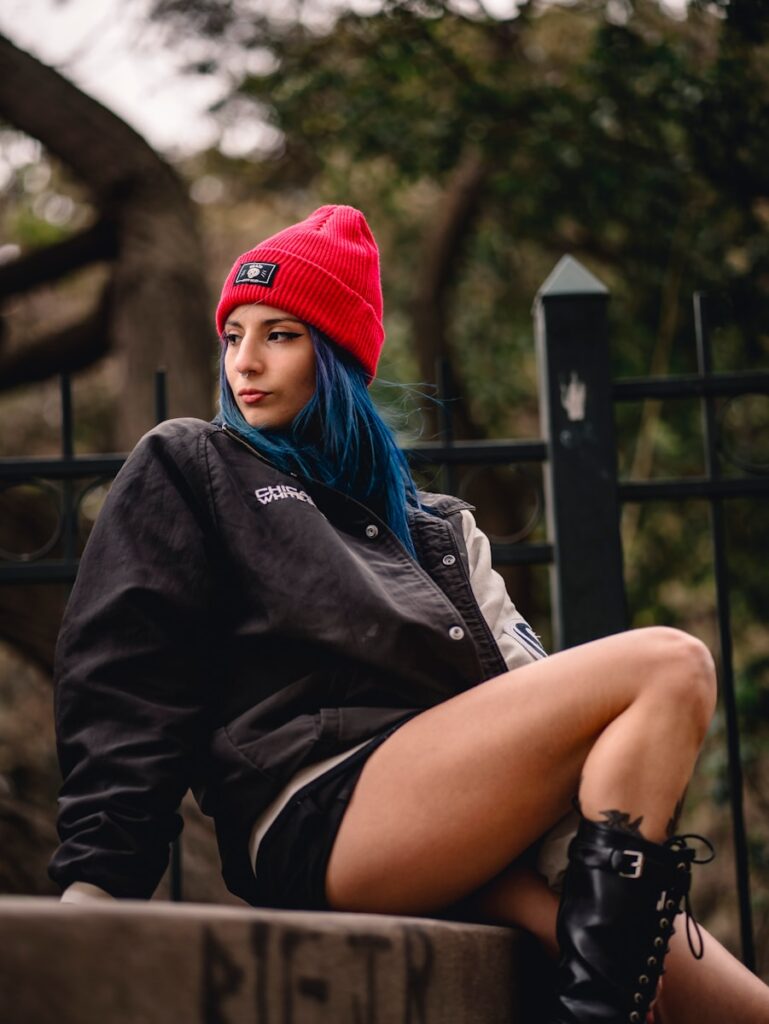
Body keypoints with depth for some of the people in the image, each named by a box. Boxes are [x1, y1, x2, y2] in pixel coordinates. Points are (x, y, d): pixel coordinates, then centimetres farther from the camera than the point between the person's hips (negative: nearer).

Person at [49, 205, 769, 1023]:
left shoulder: (436, 525, 31)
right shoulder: (185, 469, 19)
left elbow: (519, 678, 19)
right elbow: (122, 682, 8)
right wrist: (95, 873, -6)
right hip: (318, 811, -5)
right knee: (672, 668, -20)